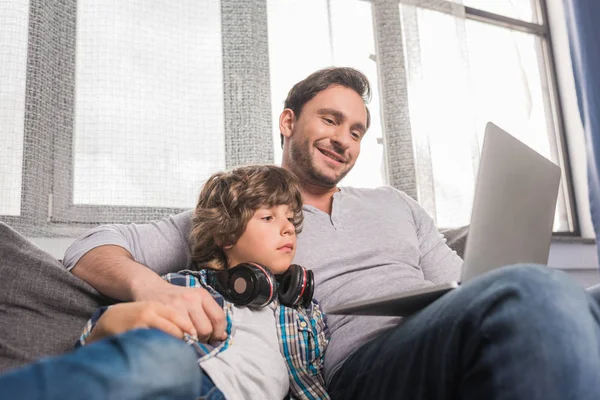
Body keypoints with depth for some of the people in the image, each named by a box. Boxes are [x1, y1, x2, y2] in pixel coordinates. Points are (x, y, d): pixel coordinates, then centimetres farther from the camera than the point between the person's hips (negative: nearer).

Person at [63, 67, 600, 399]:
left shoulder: (393, 205, 29)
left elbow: (461, 291, 21)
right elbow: (93, 248, 12)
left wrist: (510, 299, -5)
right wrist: (148, 284, -14)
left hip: (447, 346, 5)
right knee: (534, 293, -32)